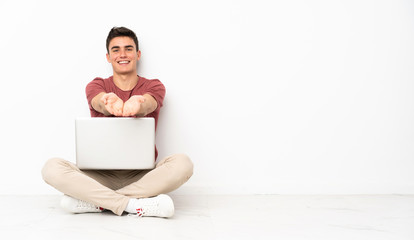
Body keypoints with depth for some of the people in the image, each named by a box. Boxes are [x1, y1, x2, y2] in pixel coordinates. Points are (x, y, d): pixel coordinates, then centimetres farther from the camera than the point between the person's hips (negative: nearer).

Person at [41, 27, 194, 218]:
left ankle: (95, 202, -24)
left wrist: (136, 104, -46)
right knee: (52, 168, -25)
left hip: (142, 176, 0)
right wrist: (110, 104, -45)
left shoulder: (153, 86, 7)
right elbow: (99, 102, -17)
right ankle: (134, 205, -28)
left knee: (182, 163, -30)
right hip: (102, 175, 0)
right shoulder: (96, 85, 8)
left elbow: (147, 105, -18)